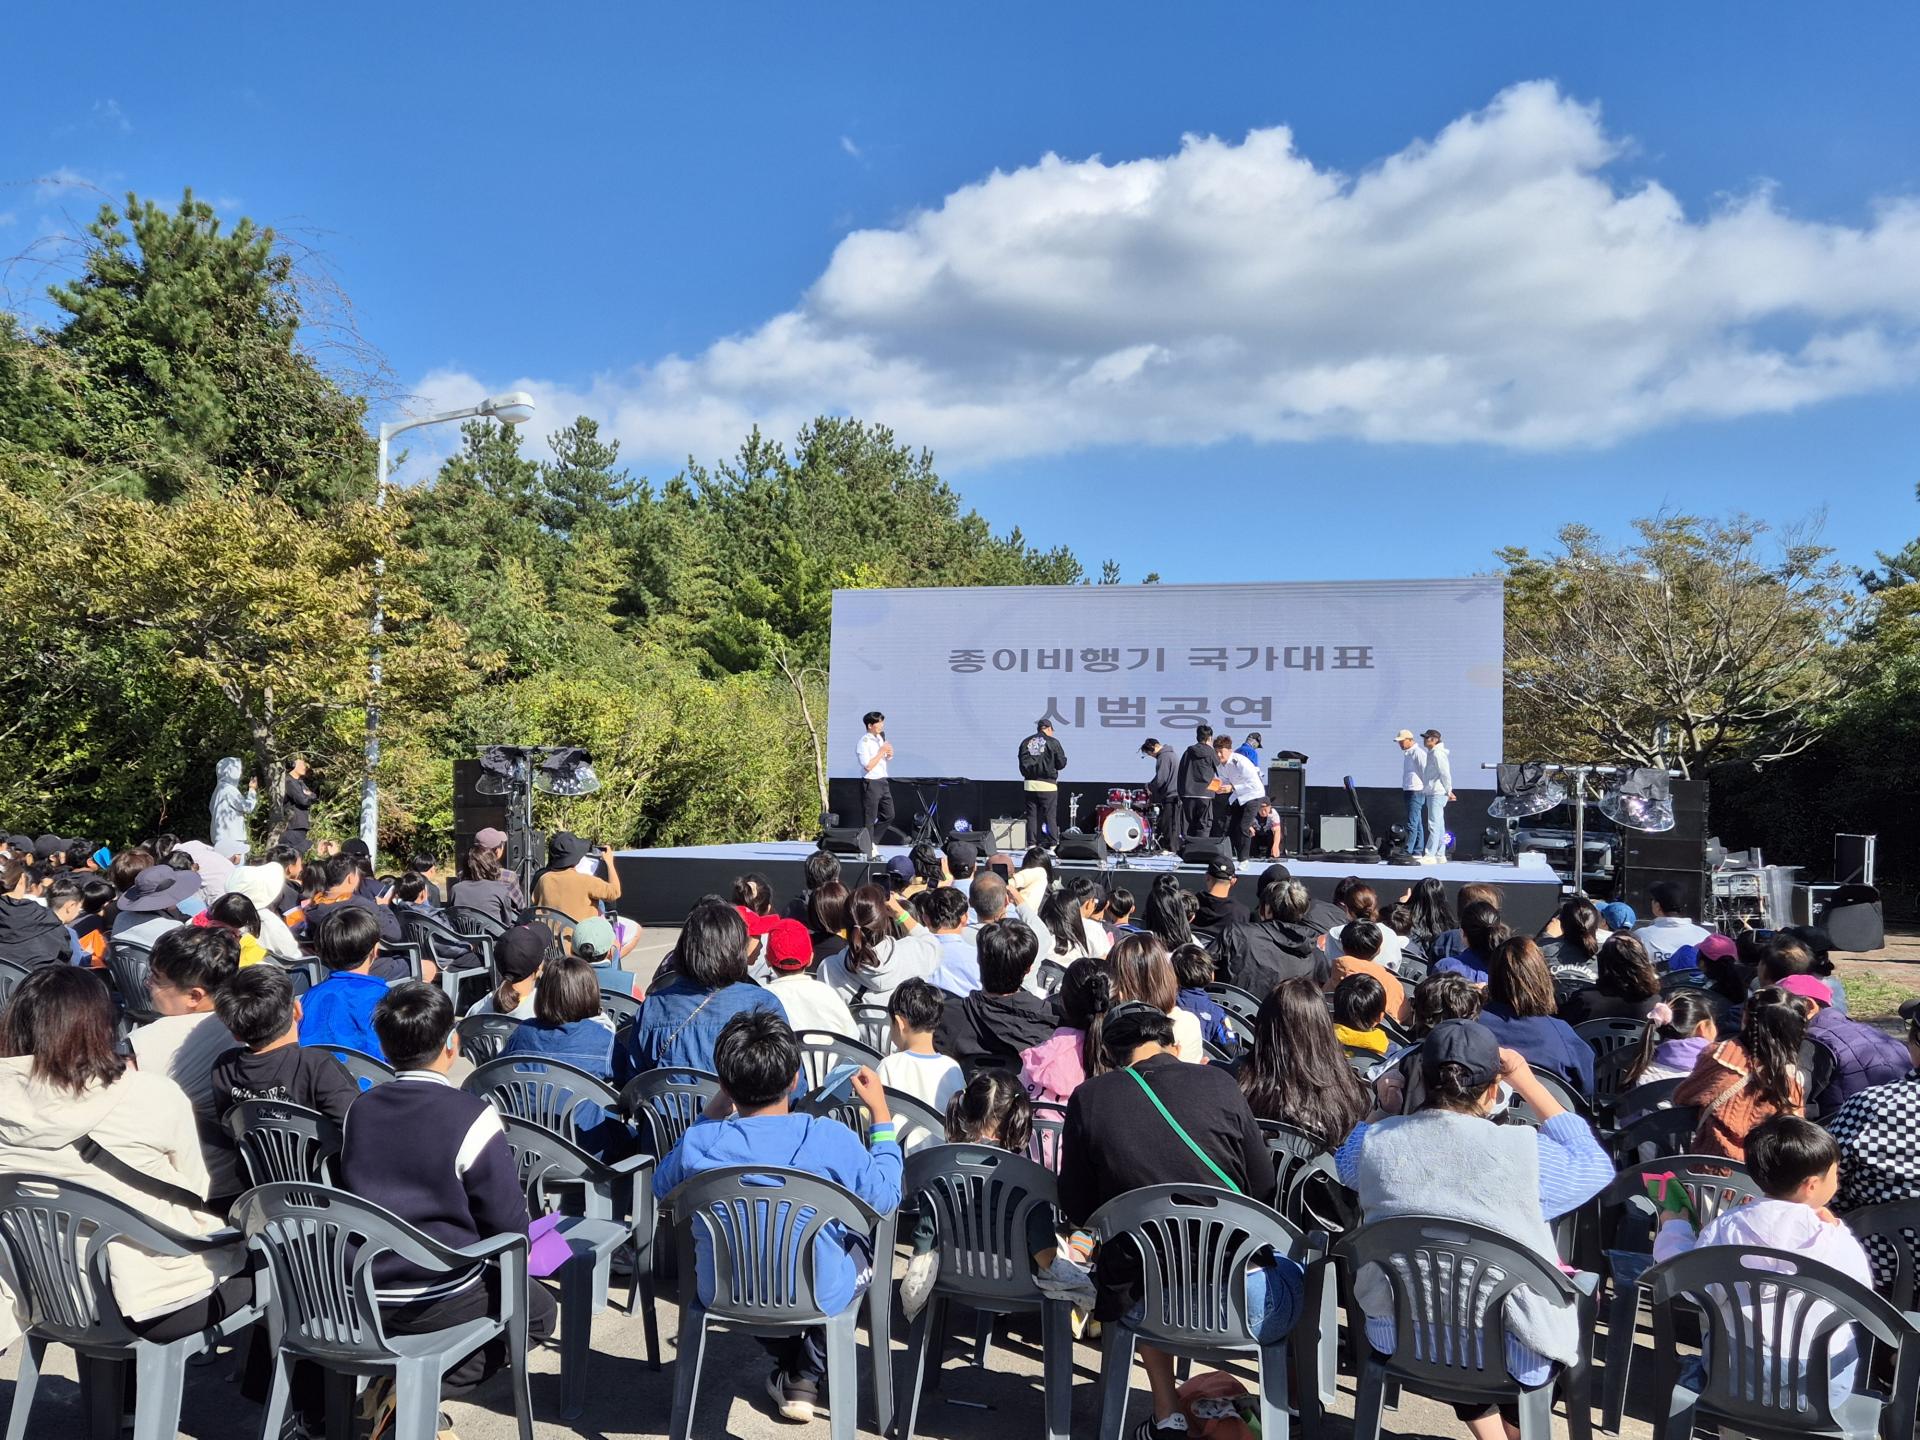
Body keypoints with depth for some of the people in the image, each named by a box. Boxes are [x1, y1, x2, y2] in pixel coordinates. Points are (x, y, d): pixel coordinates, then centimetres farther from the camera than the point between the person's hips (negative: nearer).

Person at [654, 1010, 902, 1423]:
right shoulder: (831, 1139, -23)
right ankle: (808, 1377, 28)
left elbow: (662, 1185, 4)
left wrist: (710, 1115, 7)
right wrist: (881, 1115, 3)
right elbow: (887, 1199, -6)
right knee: (868, 1242, 29)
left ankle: (787, 1367, 36)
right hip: (819, 1297, -2)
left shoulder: (698, 1142, -20)